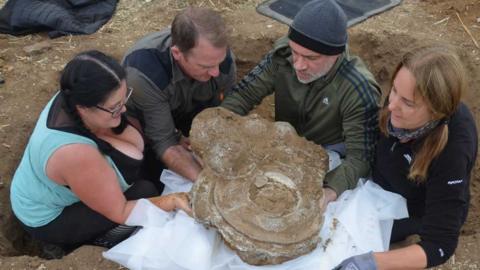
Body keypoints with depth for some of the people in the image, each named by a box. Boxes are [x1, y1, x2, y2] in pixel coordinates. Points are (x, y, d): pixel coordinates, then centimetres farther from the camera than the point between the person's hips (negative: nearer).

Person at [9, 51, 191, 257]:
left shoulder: (71, 99, -19)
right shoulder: (75, 154, -42)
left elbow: (138, 144, -9)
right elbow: (119, 212, -27)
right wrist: (172, 200, -28)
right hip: (47, 220, -8)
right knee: (144, 193, -17)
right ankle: (94, 243, 6)